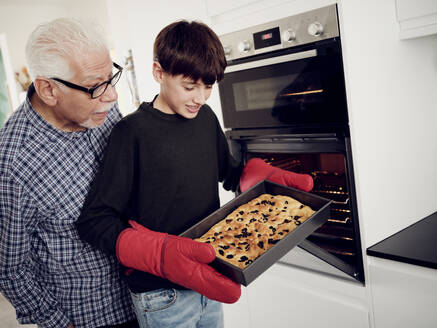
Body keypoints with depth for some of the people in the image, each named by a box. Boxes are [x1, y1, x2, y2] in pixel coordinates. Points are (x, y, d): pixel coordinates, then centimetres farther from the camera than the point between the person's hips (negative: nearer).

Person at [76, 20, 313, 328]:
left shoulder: (206, 118, 1)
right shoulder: (133, 132, -18)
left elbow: (230, 172, 15)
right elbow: (94, 220, -20)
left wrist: (270, 178, -5)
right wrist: (160, 254, -34)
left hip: (207, 281, 6)